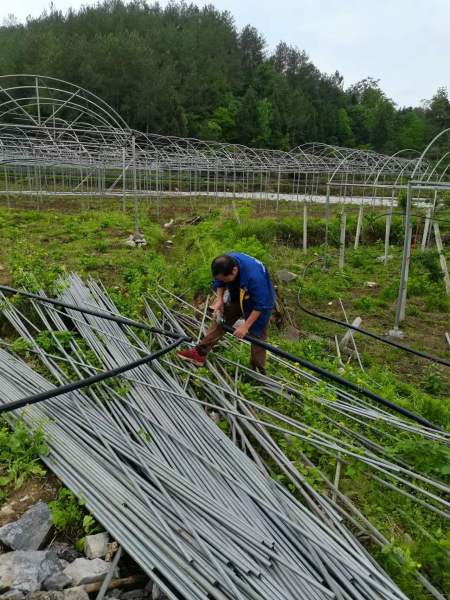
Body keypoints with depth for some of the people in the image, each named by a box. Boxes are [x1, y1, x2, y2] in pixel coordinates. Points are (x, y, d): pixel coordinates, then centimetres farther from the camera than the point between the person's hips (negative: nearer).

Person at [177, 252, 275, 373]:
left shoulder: (254, 276, -44)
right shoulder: (226, 263, -26)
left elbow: (260, 305, -32)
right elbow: (219, 282, -3)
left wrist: (245, 326, -28)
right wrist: (219, 300, -15)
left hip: (260, 301, -5)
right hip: (237, 297, 6)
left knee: (257, 335, 3)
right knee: (220, 321, 3)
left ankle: (258, 371, 20)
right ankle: (199, 353, 9)